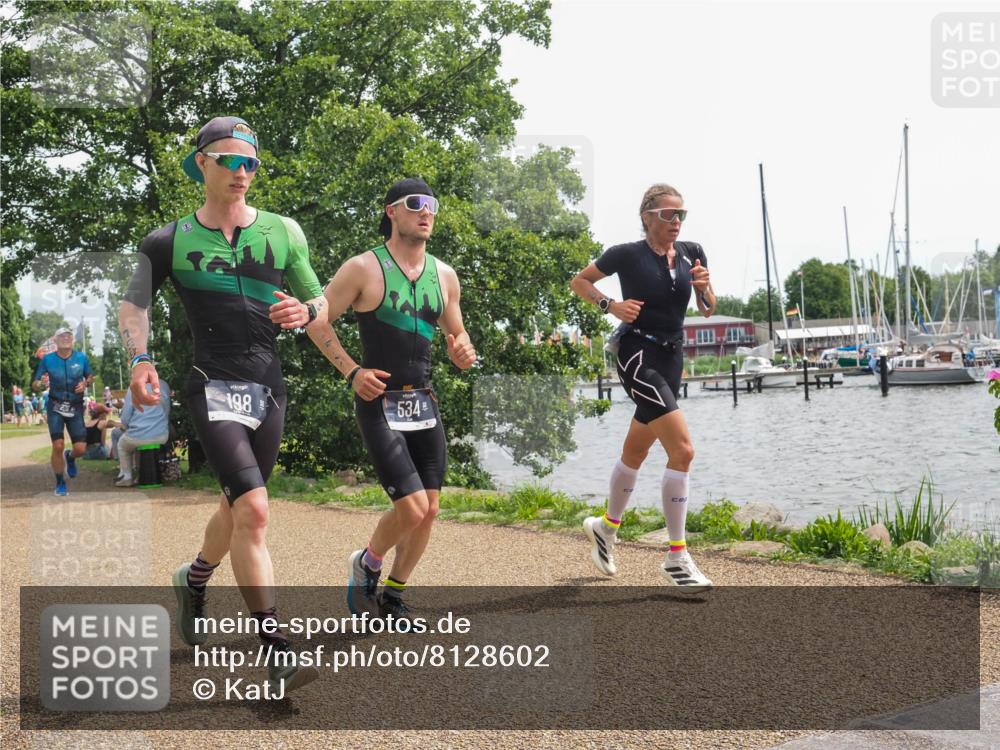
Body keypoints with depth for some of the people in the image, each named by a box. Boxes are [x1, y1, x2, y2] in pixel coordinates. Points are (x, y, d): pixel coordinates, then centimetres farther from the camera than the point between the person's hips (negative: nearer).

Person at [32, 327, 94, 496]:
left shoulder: (81, 357, -1)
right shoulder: (47, 359, -6)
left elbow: (90, 376, 14)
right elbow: (35, 384, -3)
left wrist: (85, 383, -9)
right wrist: (42, 383, -27)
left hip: (76, 408, 2)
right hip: (55, 407, -2)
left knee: (80, 448, -3)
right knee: (58, 446, -12)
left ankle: (70, 457, 36)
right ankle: (60, 483, 8)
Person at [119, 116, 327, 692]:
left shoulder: (284, 232, 7)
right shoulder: (170, 241, 2)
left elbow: (321, 302, 13)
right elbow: (134, 304, 11)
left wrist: (306, 311, -11)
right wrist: (141, 360, -5)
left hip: (270, 390, 4)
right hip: (214, 388, -4)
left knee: (237, 506, 17)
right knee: (253, 509, -20)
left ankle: (193, 580, 48)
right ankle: (277, 649, -17)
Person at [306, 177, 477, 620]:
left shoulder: (444, 276, 9)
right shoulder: (364, 269, -8)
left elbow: (456, 335, 19)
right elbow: (317, 322, -3)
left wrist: (463, 353, -4)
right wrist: (351, 371, -12)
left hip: (425, 404, 6)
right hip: (379, 404, -6)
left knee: (429, 509, 5)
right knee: (411, 508, -13)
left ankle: (393, 597, 25)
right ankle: (366, 563, 18)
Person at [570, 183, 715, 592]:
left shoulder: (691, 253, 6)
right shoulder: (628, 254, -7)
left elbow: (708, 310, 10)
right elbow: (579, 281, 5)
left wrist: (704, 286, -11)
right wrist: (610, 304, -11)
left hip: (671, 358, 7)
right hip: (638, 354, -7)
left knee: (636, 451, 19)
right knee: (682, 449, -18)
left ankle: (606, 526, 41)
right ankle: (677, 558, -13)